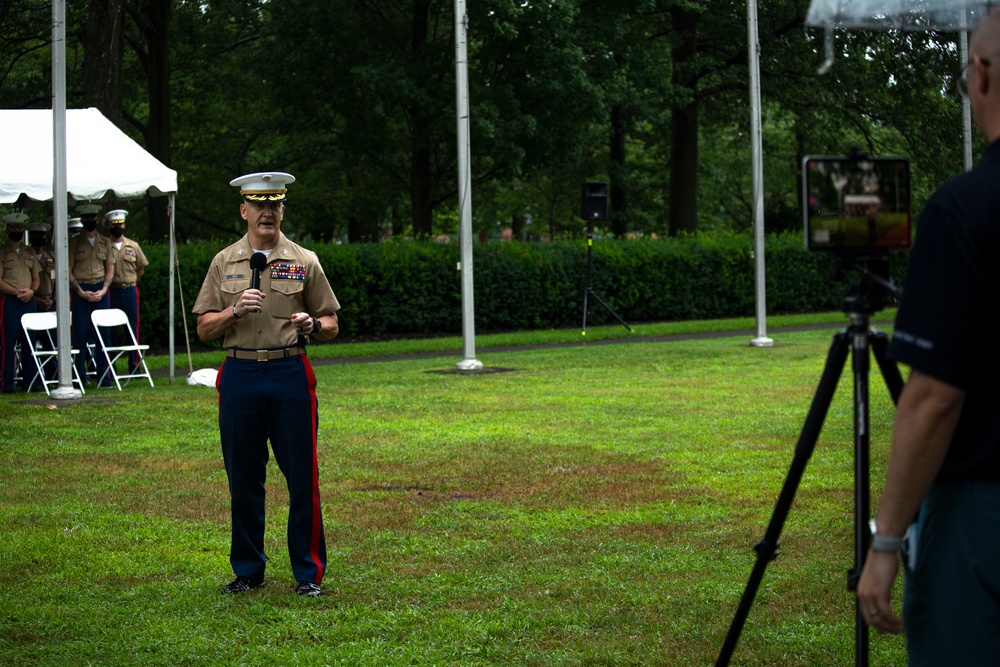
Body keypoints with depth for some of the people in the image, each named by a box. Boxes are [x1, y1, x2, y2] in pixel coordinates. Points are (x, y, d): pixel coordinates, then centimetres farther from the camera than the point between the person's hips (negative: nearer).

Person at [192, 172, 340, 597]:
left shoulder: (304, 262, 6)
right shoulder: (224, 262, 9)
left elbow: (331, 325, 9)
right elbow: (204, 328, 8)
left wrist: (312, 325, -14)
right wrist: (234, 311, -11)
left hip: (290, 375, -1)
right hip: (239, 377, 1)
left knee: (302, 478, -2)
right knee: (243, 479, 6)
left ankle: (308, 572, 7)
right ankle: (248, 570, 18)